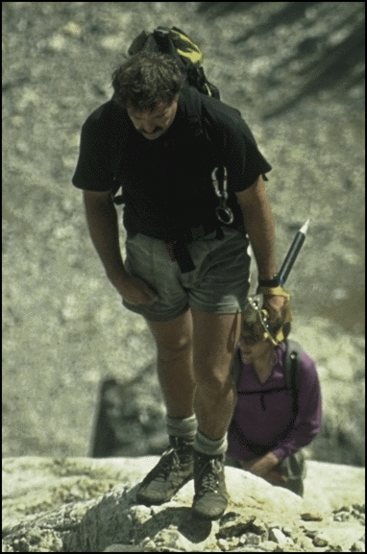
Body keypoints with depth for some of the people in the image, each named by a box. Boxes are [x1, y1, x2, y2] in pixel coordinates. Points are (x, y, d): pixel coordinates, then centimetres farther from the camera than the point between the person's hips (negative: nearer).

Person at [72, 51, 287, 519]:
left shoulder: (221, 125, -28)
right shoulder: (103, 128, -21)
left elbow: (253, 201, -13)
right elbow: (96, 201, -2)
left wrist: (270, 282, -7)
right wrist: (118, 276, -2)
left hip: (216, 247, -3)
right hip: (150, 248, 3)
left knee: (212, 372, -6)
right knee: (172, 350, 20)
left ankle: (211, 463, 22)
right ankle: (181, 451, 43)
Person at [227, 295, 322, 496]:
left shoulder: (300, 366, -22)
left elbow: (309, 425, -13)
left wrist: (270, 459, -18)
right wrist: (250, 463, -11)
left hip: (284, 462, -1)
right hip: (239, 461, 1)